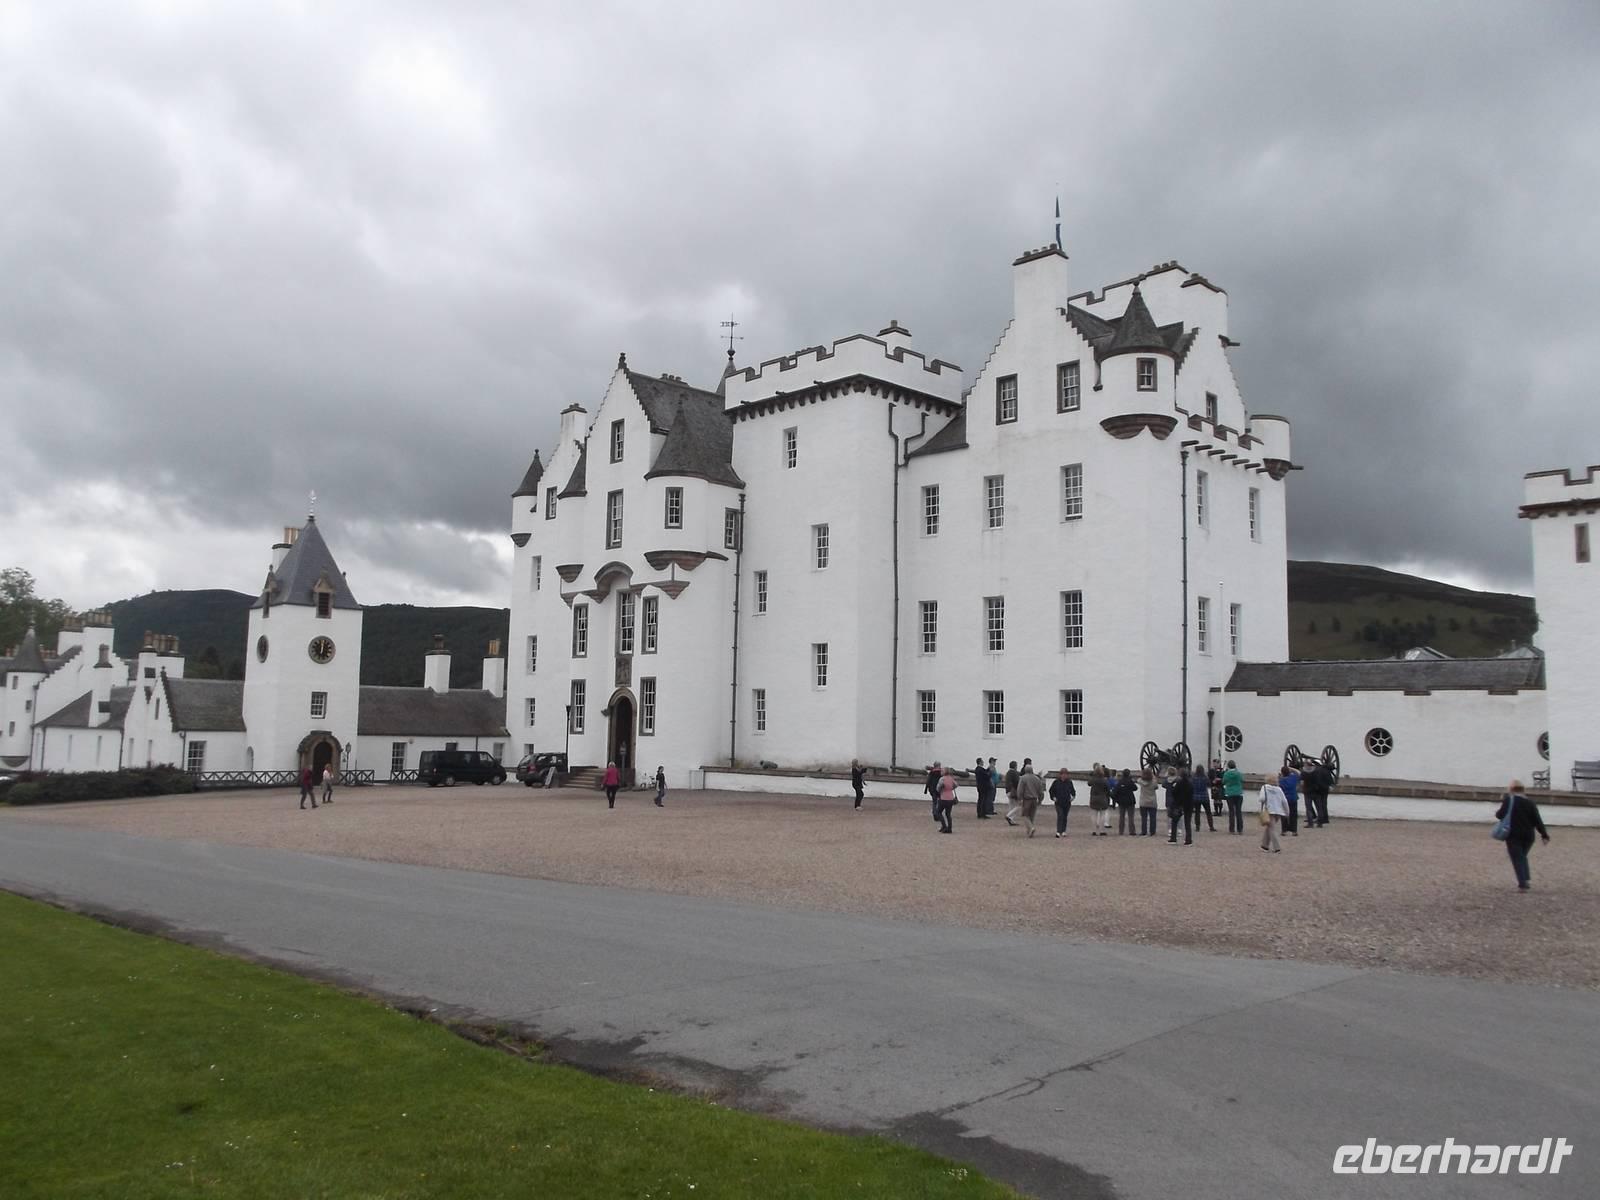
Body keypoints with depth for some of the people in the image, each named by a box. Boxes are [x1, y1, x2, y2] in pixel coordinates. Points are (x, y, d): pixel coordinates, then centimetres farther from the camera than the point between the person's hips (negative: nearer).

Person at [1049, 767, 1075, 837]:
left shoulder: (1069, 782, 2)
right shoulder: (1056, 782, -3)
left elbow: (1073, 791, 15)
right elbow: (1051, 790, 7)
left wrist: (1073, 796, 0)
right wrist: (1053, 797, -3)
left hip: (1067, 803, 3)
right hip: (1058, 803, -2)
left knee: (1065, 817, 9)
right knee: (1060, 816, -14)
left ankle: (1063, 831, 20)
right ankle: (1058, 832, -18)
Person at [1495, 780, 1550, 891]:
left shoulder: (1509, 800, -7)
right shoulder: (1530, 803, 6)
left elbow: (1500, 815, -11)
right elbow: (1538, 821, 3)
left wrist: (1497, 812, 12)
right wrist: (1545, 835, 6)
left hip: (1513, 836, -5)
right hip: (1528, 836, 5)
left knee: (1517, 859, 0)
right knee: (1523, 857, 22)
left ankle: (1522, 884, -8)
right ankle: (1527, 879, 8)